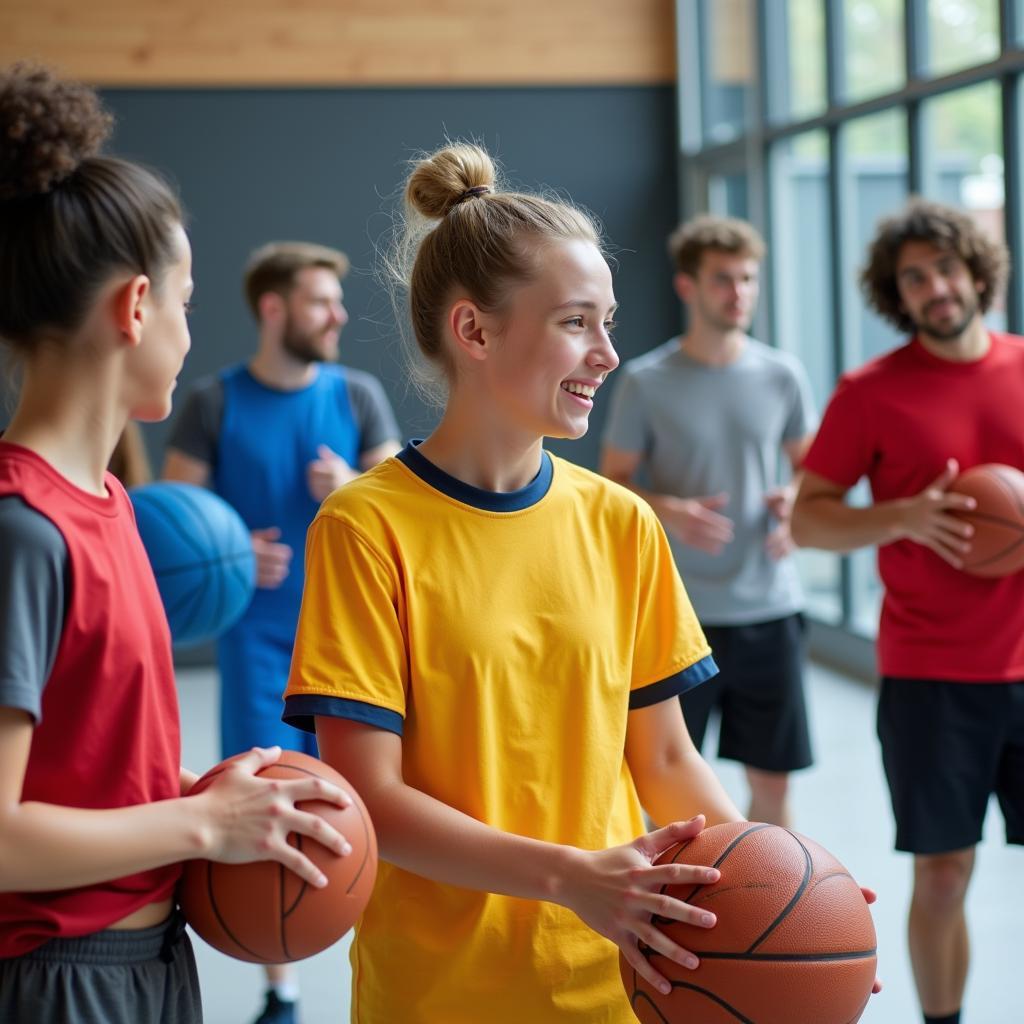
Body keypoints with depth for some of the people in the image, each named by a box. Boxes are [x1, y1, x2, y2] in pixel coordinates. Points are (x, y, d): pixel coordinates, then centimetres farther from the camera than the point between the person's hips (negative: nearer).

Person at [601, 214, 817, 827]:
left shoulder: (782, 375, 4)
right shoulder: (647, 382, -3)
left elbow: (811, 466, 15)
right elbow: (613, 484, 1)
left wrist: (792, 501, -7)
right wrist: (669, 511, -18)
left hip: (770, 609, 2)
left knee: (772, 782, 9)